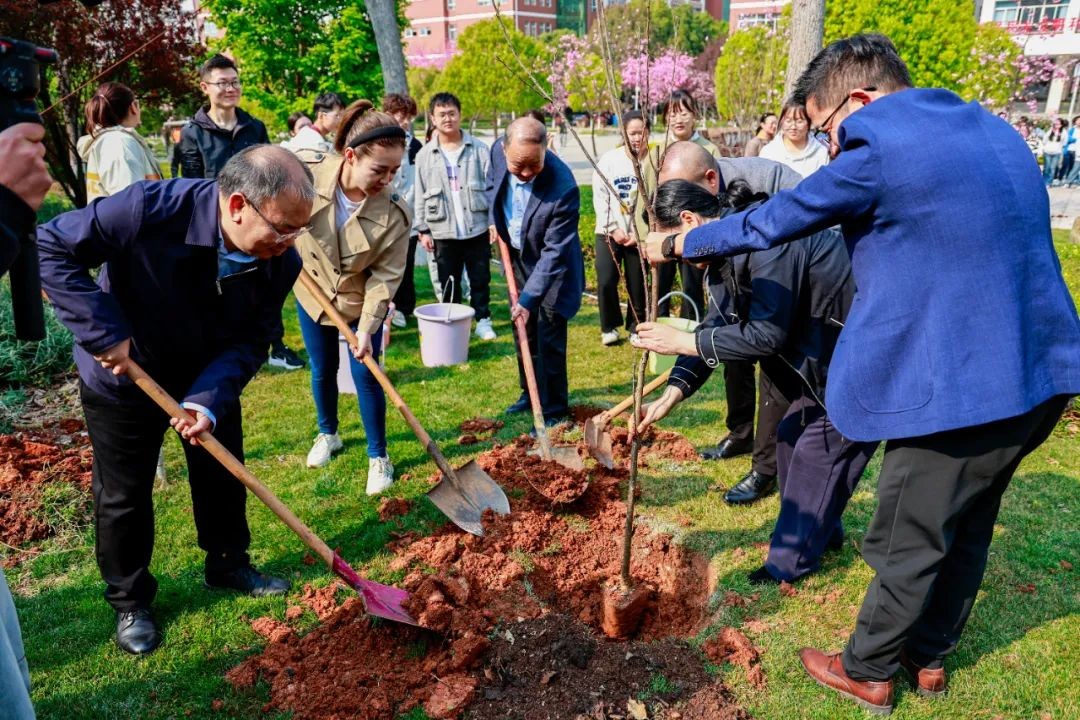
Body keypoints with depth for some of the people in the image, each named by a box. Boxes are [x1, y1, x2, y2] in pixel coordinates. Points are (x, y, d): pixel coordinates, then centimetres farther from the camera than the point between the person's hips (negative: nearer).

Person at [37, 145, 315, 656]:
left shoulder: (280, 262, -22)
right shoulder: (150, 210, -36)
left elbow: (250, 343, -17)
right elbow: (52, 248, -26)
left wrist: (209, 401, -32)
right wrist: (103, 332, -31)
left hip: (210, 378, 4)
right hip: (122, 378, -3)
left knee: (222, 475, 17)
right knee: (123, 496, 9)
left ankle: (228, 564, 41)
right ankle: (129, 601, 30)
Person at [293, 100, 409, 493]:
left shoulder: (395, 212, -27)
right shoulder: (308, 179, -26)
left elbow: (386, 275, -22)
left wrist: (367, 327, -28)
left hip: (361, 301, -2)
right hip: (311, 294, 2)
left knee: (366, 376, 0)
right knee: (322, 372, 17)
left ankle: (378, 456, 19)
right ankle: (328, 434, 43)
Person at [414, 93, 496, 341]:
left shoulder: (478, 149, 1)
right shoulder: (424, 155, 3)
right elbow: (420, 196, 5)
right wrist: (423, 230, 1)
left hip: (477, 228, 0)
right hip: (443, 231, 1)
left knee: (480, 279, 9)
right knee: (448, 283, 10)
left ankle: (483, 320, 23)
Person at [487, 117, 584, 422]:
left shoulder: (563, 188, -34)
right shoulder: (498, 152, -17)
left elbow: (554, 253, -29)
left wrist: (529, 298, -31)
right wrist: (495, 220, -2)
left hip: (551, 267, -6)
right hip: (517, 258, 6)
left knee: (549, 339, -2)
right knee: (523, 332, 17)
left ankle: (553, 409, 14)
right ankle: (530, 393, 36)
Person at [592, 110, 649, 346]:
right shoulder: (609, 159, -3)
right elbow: (600, 197, -3)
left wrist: (640, 232, -10)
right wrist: (613, 229, -8)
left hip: (639, 235, -1)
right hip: (608, 232, 1)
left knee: (637, 283, 4)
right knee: (606, 281, -3)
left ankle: (636, 327, 24)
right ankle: (609, 326, 18)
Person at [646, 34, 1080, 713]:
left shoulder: (876, 152, -15)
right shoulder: (990, 128, 12)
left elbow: (766, 223, -6)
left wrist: (674, 244, 9)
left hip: (959, 384, -9)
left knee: (907, 542, 9)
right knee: (965, 528, 22)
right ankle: (929, 654, 41)